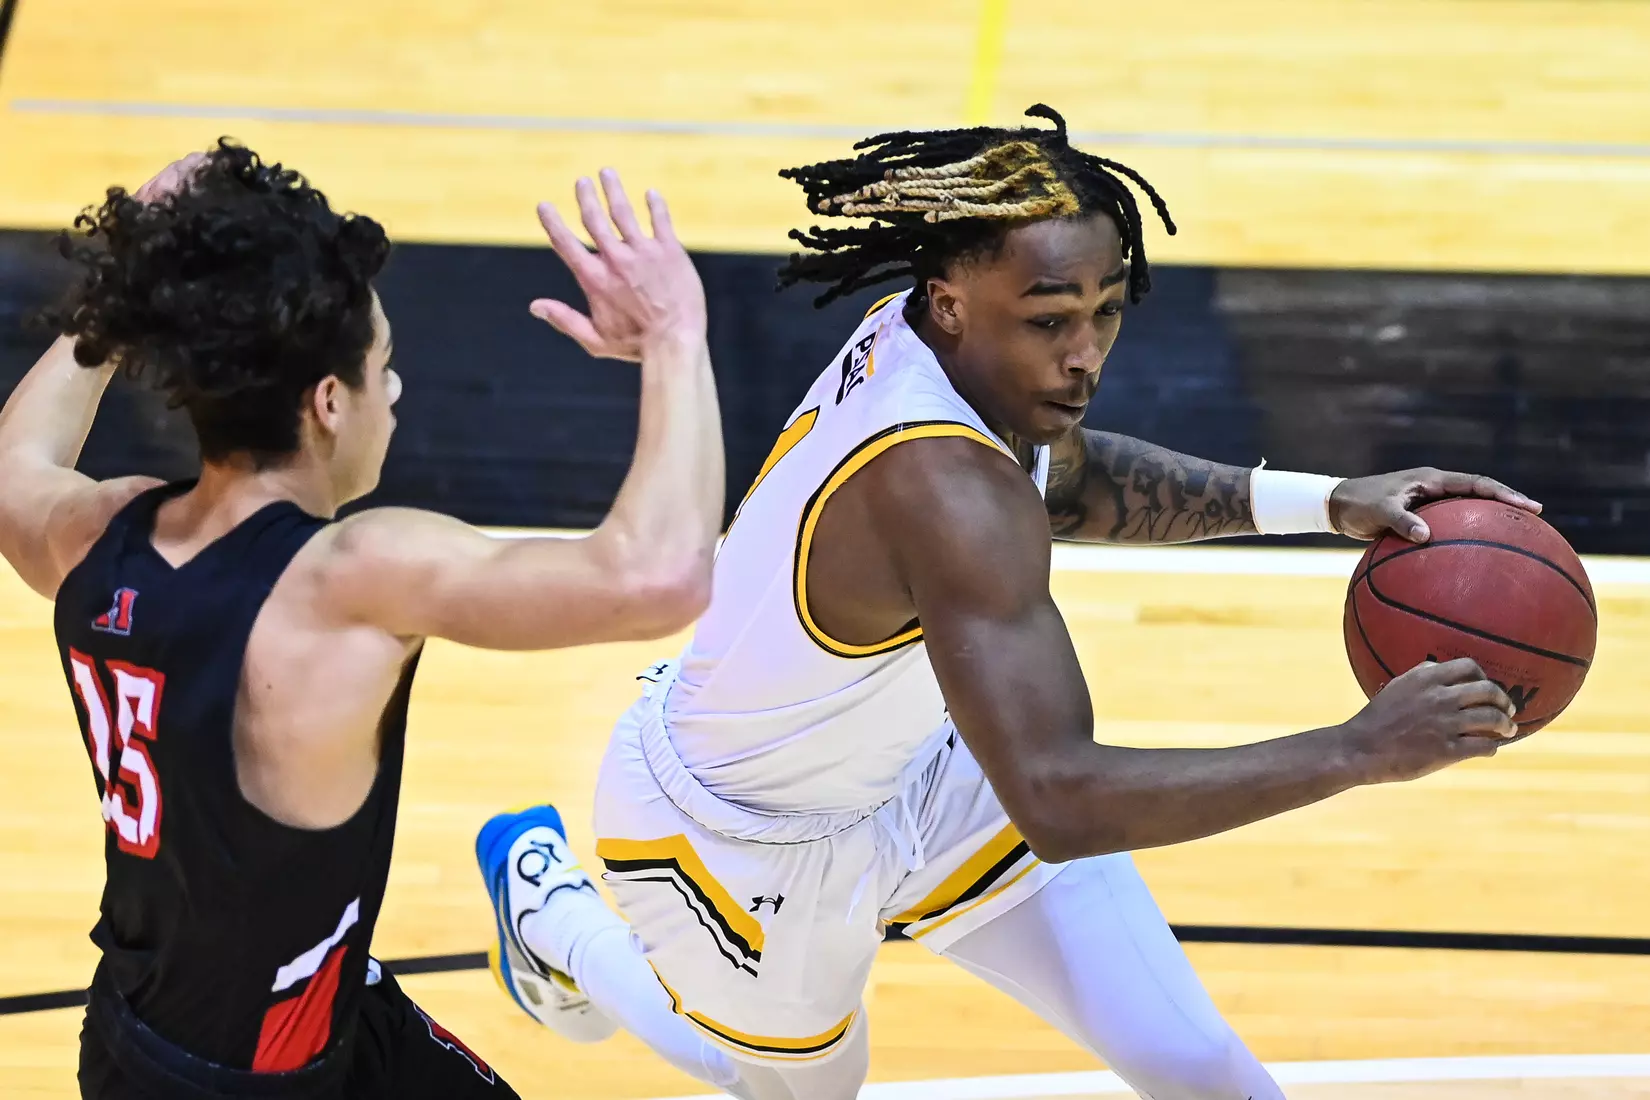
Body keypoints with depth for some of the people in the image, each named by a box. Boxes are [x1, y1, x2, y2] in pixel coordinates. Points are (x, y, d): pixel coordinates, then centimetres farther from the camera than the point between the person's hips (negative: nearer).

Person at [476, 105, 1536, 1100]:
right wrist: (1356, 754, -49)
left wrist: (1319, 501, -6)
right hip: (741, 840, -7)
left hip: (914, 771, 7)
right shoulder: (944, 489, -43)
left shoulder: (922, 334, -17)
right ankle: (548, 903, 49)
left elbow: (1062, 480, 6)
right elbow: (1060, 802, -49)